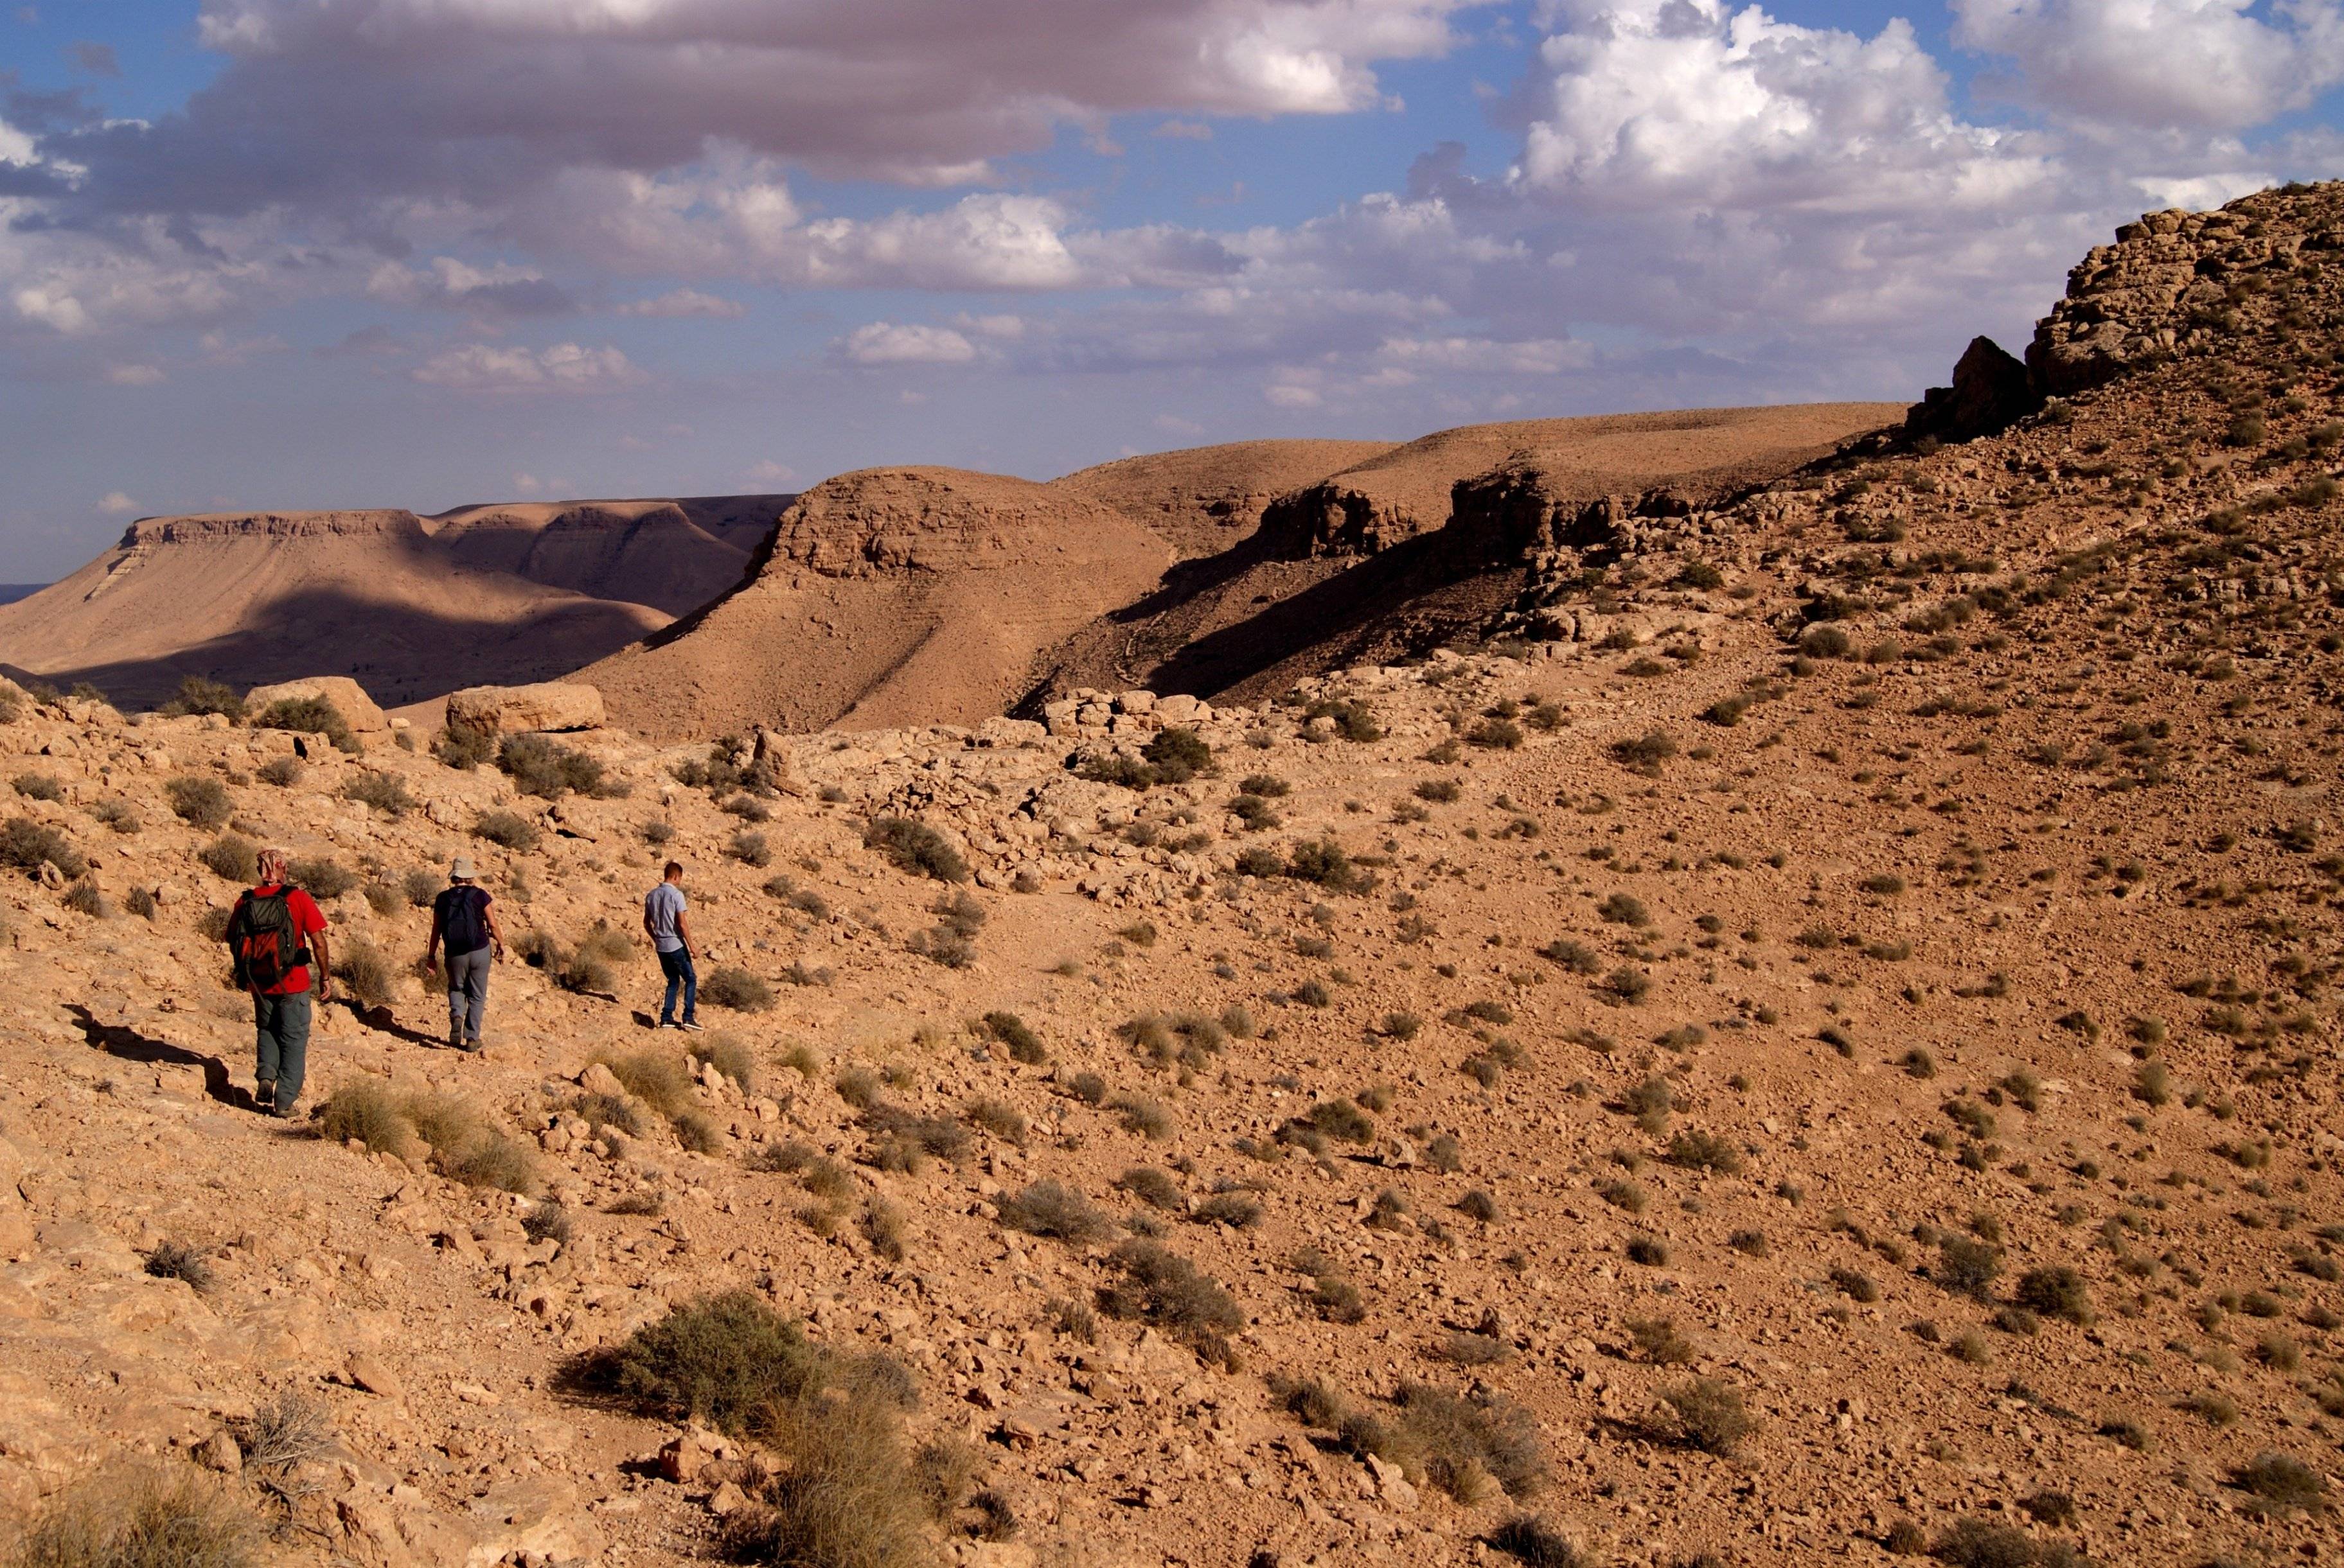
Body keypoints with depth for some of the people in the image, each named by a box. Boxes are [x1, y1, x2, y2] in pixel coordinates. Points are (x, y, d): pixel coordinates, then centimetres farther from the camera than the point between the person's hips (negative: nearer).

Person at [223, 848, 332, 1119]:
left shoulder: (245, 901, -1)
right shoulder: (298, 899, -10)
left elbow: (233, 940, 9)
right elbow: (319, 942, -12)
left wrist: (243, 974, 25)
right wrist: (325, 977, -1)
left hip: (258, 982, 3)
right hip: (293, 983, -3)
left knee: (266, 1030, 25)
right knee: (294, 1040, 8)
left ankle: (266, 1077, 5)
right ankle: (284, 1102, 6)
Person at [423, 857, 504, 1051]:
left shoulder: (443, 898, -1)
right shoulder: (480, 895, -6)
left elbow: (436, 931, 3)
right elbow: (493, 926, -5)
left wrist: (431, 956, 13)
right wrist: (500, 944, 13)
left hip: (455, 955, 1)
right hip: (480, 952, -1)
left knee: (456, 989, 24)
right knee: (477, 996, 11)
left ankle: (456, 1017, -5)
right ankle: (472, 1039, 9)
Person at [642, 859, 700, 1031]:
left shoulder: (651, 895, 6)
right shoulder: (676, 895, -14)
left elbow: (647, 923, 13)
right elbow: (682, 924, -16)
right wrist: (691, 946, -10)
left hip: (661, 946, 6)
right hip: (676, 945, -6)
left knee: (673, 981, 18)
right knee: (691, 980, 7)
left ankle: (666, 1018, 11)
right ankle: (688, 1017, -2)